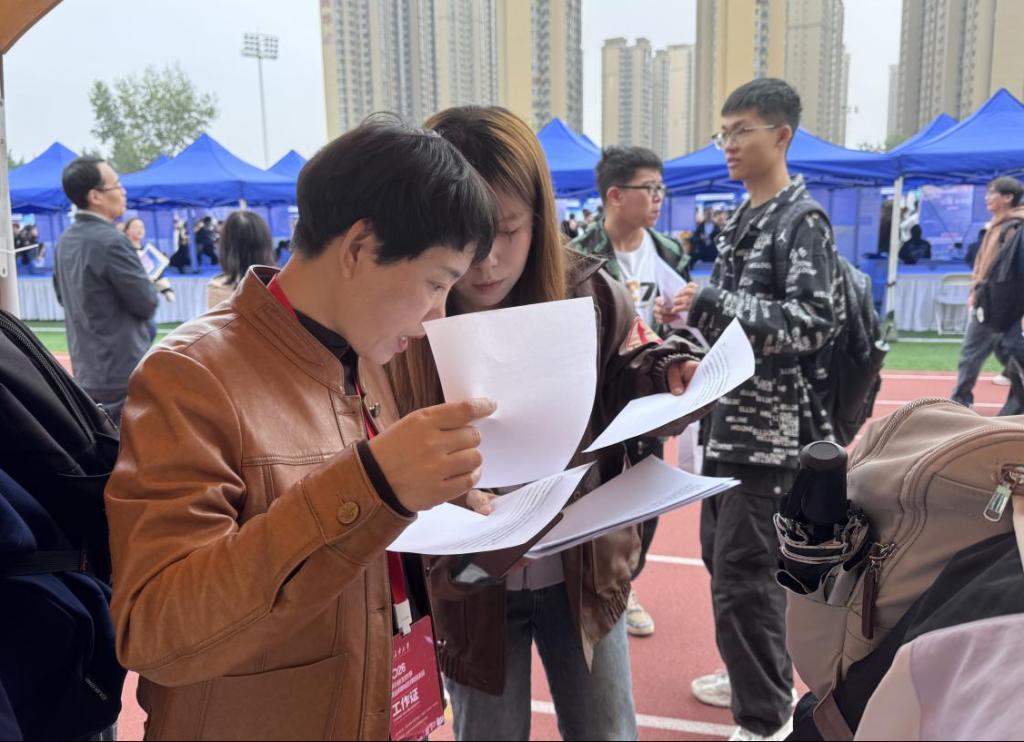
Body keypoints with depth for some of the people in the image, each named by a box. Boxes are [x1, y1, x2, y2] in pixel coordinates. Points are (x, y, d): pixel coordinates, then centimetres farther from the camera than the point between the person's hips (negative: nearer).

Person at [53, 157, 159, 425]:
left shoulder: (65, 242, 9)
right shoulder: (110, 241, -19)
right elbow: (147, 303, -13)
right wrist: (148, 285, 6)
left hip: (87, 371, 9)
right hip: (125, 372, -9)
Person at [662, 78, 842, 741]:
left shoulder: (804, 220, -11)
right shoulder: (742, 220, 14)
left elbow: (813, 321, -21)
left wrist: (711, 300, -24)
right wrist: (689, 310, 2)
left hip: (770, 423, -9)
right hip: (728, 413, 9)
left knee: (744, 571, -5)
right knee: (722, 556, 16)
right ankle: (757, 679, 35)